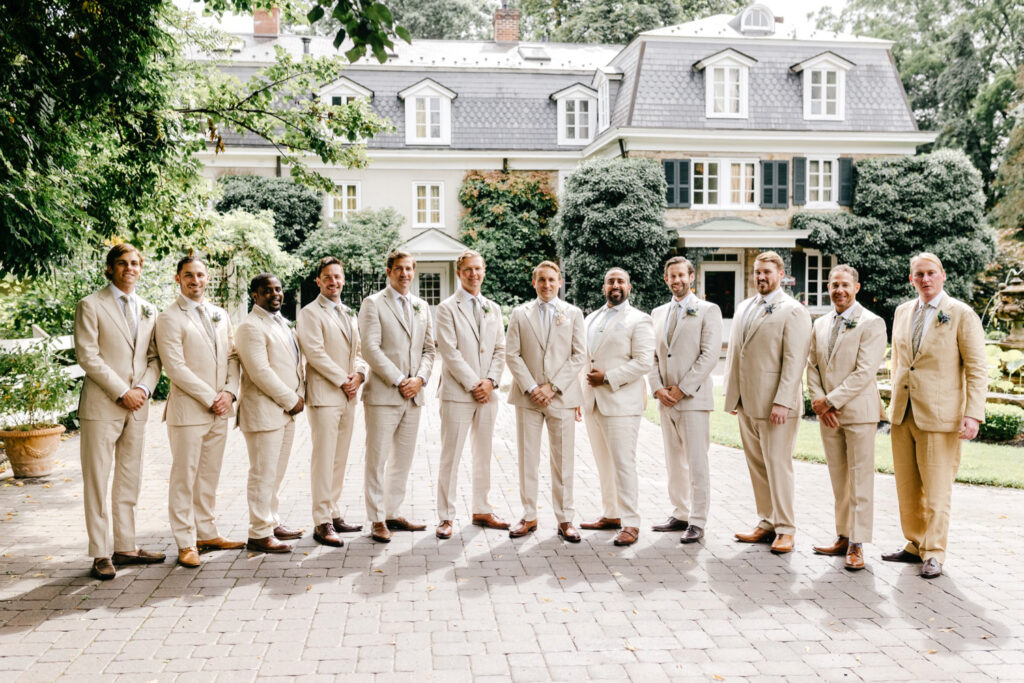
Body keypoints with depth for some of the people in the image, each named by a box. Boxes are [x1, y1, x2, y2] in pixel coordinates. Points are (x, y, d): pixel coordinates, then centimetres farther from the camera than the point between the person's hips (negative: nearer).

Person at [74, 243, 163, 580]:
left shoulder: (148, 310, 14)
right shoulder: (91, 305, -2)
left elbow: (155, 357, 11)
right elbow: (88, 356, -9)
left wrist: (143, 389, -6)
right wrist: (122, 392, -13)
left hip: (137, 406, 5)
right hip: (101, 406, -5)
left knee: (129, 481, 10)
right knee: (97, 482, -1)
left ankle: (125, 547, 18)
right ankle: (100, 554, 4)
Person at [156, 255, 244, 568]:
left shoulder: (220, 315, 15)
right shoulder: (169, 318, -6)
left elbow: (233, 356, 14)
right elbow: (175, 367, -13)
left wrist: (229, 392, -3)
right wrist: (210, 398, -13)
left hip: (220, 411, 6)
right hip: (188, 410, -6)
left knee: (209, 475, 13)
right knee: (184, 477, -1)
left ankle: (206, 533, 22)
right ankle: (186, 543, 5)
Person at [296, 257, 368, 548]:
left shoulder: (350, 314, 19)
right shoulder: (310, 313, -4)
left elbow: (360, 350, 18)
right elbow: (315, 352, -14)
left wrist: (359, 374, -2)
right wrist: (342, 380, -13)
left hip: (348, 396, 7)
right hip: (324, 395, -7)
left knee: (340, 459, 11)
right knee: (323, 459, -6)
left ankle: (334, 514, 18)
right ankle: (322, 523, -3)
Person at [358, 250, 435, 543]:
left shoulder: (422, 307, 15)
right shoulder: (373, 303, -3)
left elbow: (428, 349, 14)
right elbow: (370, 349, -11)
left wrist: (420, 378, -4)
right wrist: (398, 380, -14)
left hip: (414, 395, 6)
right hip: (383, 393, -6)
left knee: (403, 459, 11)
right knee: (377, 459, -2)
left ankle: (393, 514, 21)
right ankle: (377, 520, 6)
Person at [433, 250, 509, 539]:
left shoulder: (493, 308, 14)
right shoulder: (448, 308, -3)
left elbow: (500, 349, 10)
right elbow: (449, 352, -10)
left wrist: (490, 381, -5)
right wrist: (473, 384, -13)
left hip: (487, 393, 5)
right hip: (457, 393, -5)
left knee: (483, 456, 11)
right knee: (450, 457, -2)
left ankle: (481, 510, 22)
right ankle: (446, 518, 5)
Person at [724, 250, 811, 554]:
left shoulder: (793, 311, -7)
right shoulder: (744, 307, 16)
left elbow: (795, 361, -13)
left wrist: (782, 402, -18)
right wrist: (731, 394, 14)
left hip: (775, 404, -7)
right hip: (747, 402, 7)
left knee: (778, 465, -3)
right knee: (756, 465, 11)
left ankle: (785, 529, 6)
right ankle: (767, 523, 20)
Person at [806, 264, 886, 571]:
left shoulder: (871, 324, -7)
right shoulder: (820, 324, 13)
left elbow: (865, 371, -14)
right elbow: (812, 367, 12)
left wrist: (830, 400, -14)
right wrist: (819, 402, -3)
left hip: (858, 411, -6)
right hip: (828, 414, 6)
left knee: (860, 479, -1)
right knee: (838, 480, 11)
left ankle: (857, 544, 4)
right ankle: (843, 537, 19)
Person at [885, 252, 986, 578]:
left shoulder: (961, 314, -5)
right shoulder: (903, 312, 12)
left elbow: (977, 369, -7)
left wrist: (973, 415, -14)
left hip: (939, 416, -5)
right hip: (903, 415, 5)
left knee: (936, 490, 1)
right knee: (907, 487, 11)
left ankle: (934, 554, 13)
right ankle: (915, 545, 24)